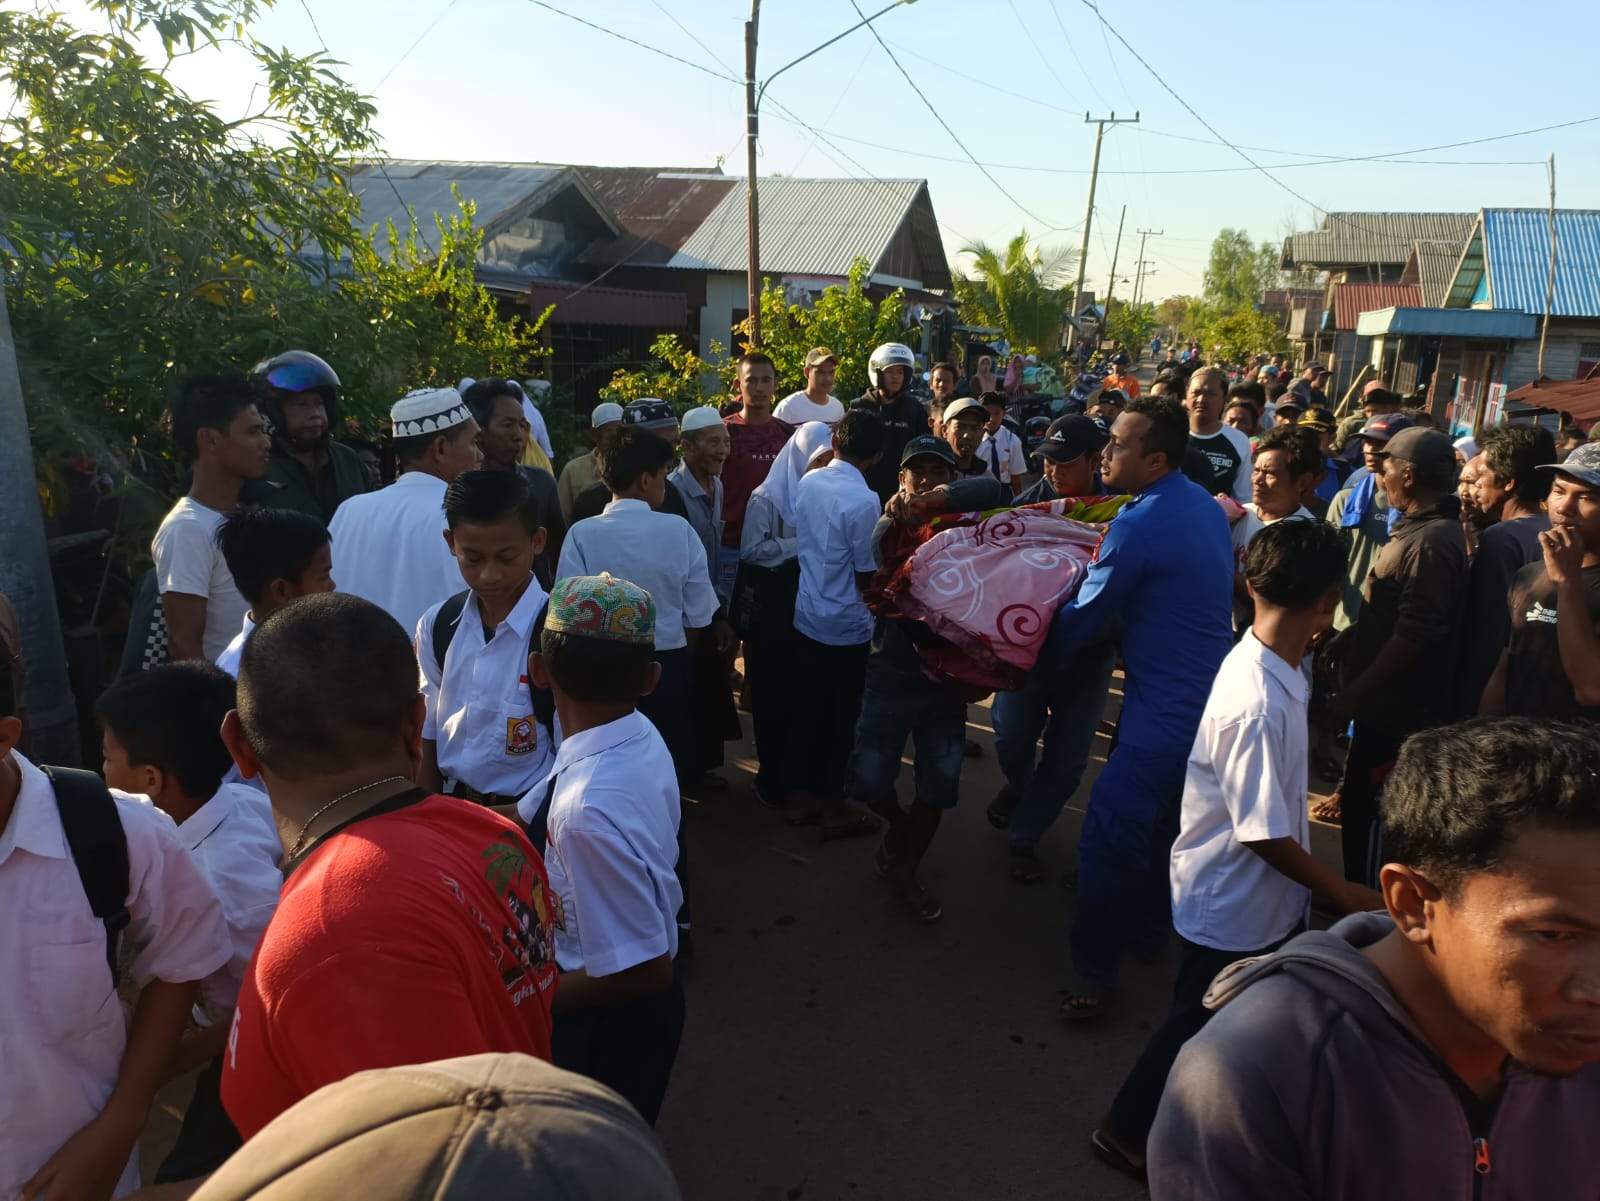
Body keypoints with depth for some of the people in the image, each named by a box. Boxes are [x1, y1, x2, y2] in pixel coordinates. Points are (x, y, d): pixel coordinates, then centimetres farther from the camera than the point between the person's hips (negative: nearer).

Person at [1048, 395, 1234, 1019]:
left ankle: (1093, 972, 8)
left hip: (1164, 707, -10)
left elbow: (1086, 615, -14)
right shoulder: (1205, 505, 7)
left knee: (1110, 832, -3)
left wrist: (1039, 659, 3)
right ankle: (1147, 929, 42)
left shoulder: (1141, 524, -21)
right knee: (1163, 824, 24)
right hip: (1208, 692, 10)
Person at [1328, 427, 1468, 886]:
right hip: (1385, 707, 10)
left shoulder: (1431, 543, -20)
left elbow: (1413, 638, -25)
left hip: (1395, 714, -10)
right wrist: (1353, 691, 19)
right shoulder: (1418, 529, 12)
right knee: (1359, 809, 19)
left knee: (1368, 819, 1)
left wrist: (1350, 697, -18)